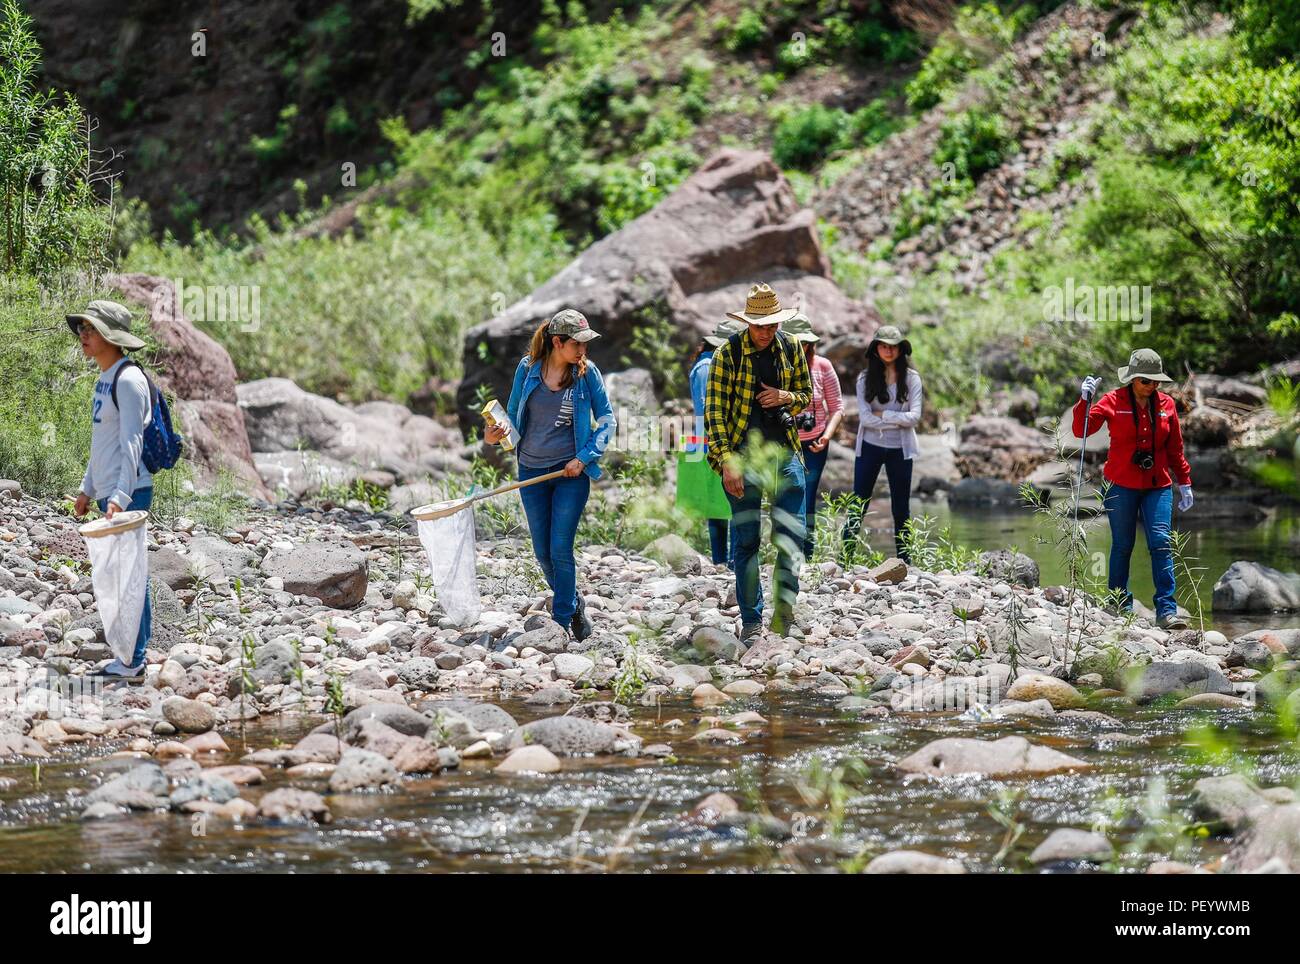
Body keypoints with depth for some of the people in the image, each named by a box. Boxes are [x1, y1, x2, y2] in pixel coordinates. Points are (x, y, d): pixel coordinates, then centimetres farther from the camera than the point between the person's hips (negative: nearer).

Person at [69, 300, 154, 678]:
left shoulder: (128, 380, -15)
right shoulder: (104, 379, 14)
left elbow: (131, 444, -19)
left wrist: (120, 497, -25)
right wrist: (88, 489, 21)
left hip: (128, 493, -10)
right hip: (110, 492, 10)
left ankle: (133, 661, -3)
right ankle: (133, 654, 18)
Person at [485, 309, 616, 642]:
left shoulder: (587, 371, -4)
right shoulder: (527, 368, 0)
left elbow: (606, 418, 1)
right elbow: (513, 413, 11)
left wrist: (584, 457, -11)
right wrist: (495, 436, -9)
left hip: (571, 472, -3)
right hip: (531, 471, 3)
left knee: (560, 550, -9)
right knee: (543, 553, 9)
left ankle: (562, 622, 0)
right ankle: (574, 603, 32)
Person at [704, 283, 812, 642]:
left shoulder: (790, 348, 6)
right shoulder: (729, 353, -5)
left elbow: (807, 394, 18)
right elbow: (714, 410, -7)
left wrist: (786, 397, -7)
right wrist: (726, 462, -15)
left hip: (784, 449, 3)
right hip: (743, 452, -3)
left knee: (791, 537, -5)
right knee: (746, 539, 1)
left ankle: (784, 608, 1)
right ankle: (751, 619, 8)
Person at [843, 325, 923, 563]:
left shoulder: (911, 378, 1)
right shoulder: (865, 378, -1)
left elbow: (914, 417, -8)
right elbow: (865, 417, -10)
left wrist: (883, 415, -12)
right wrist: (899, 421, -11)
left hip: (899, 449, 1)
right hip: (870, 447, -1)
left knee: (901, 508, 8)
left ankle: (903, 561, 15)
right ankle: (846, 559, 2)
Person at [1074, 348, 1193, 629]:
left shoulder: (1166, 404, 6)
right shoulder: (1113, 401, -2)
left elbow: (1175, 448, 14)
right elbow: (1081, 430, -9)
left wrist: (1184, 483, 13)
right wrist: (1084, 400, -23)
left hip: (1157, 486, 2)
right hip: (1121, 485, -2)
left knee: (1161, 543, -10)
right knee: (1122, 545, 4)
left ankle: (1167, 611, -12)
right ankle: (1120, 606, 18)